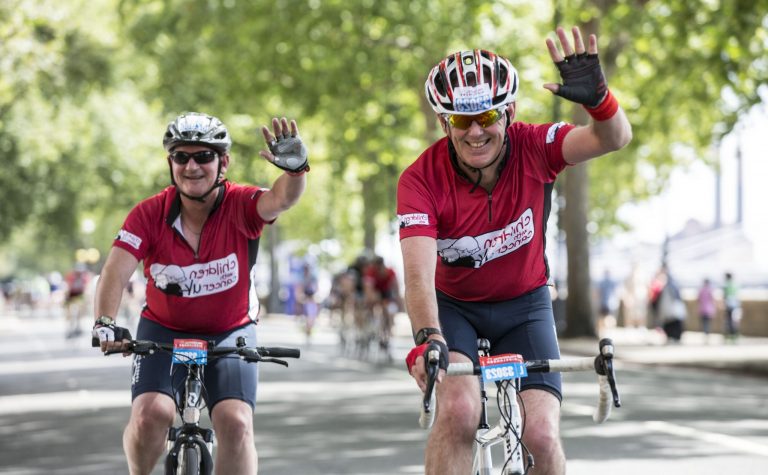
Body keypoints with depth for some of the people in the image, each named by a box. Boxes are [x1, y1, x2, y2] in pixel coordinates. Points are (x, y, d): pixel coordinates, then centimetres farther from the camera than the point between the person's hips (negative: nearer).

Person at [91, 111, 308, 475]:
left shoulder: (241, 205, -18)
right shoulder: (149, 214, -16)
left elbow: (281, 199, -38)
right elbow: (116, 271, -24)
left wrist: (295, 167, -62)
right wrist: (105, 323, -43)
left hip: (230, 334, 0)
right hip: (163, 331, 0)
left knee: (236, 423, -19)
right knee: (151, 413, -21)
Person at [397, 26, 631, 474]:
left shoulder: (532, 148, -21)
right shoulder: (421, 180, -25)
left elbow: (615, 138, -34)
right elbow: (419, 274, -35)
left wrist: (598, 97, -56)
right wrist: (427, 338, -54)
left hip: (524, 304, 1)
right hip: (454, 306, -1)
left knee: (541, 433, -14)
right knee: (459, 409, -29)